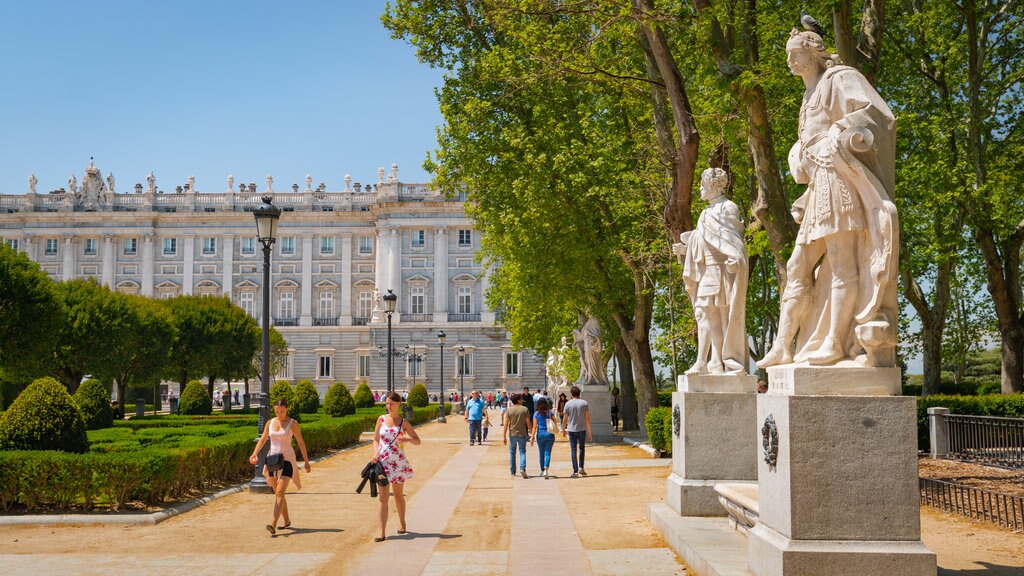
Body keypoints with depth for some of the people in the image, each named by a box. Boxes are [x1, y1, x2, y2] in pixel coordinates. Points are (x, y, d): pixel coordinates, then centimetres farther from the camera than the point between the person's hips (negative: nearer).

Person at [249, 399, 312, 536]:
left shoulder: (293, 424, -5)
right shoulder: (270, 423, 7)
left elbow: (300, 442, -2)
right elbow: (262, 440, 7)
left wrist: (306, 461, -1)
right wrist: (255, 453, -11)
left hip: (287, 460, -5)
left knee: (279, 493, -16)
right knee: (278, 493, 12)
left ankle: (273, 524, -25)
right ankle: (286, 520, 27)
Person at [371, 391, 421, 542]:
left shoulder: (404, 422, 0)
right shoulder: (381, 419, 3)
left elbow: (417, 441, 2)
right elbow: (375, 440, 7)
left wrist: (407, 439, -18)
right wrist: (376, 452, -12)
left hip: (398, 461, 0)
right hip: (382, 461, 0)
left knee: (398, 495, 13)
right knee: (383, 497, -4)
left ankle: (402, 523, 34)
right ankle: (382, 532, -5)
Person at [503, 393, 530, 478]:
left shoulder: (509, 410, -3)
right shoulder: (524, 409, -5)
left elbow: (506, 424, -6)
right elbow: (528, 423, -4)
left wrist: (504, 436, -2)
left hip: (512, 434, 1)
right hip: (522, 434, -1)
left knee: (512, 453, 12)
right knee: (522, 452, 5)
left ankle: (512, 472, 15)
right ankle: (522, 468, -16)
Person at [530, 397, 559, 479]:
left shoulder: (536, 414, -2)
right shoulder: (550, 412, -1)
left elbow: (534, 427, -5)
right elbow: (555, 423, 2)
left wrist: (532, 437, -3)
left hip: (540, 434, 0)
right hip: (549, 433, 0)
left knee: (541, 453, 15)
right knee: (547, 453, -1)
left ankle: (542, 470, 25)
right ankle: (546, 470, -19)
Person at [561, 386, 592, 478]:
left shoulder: (568, 404, -4)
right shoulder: (584, 403, -1)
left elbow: (565, 419, -1)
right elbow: (587, 419, -3)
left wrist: (563, 430, 13)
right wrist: (589, 432, 1)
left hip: (572, 430, -1)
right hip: (582, 429, 1)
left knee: (573, 450, 3)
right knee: (582, 448, 19)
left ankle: (575, 471, -1)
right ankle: (581, 467, 13)